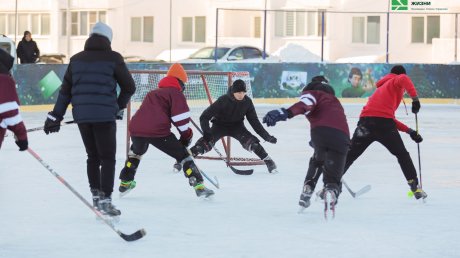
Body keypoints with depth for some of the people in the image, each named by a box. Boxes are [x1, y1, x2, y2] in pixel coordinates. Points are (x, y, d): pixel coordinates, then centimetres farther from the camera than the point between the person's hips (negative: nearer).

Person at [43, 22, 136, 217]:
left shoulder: (76, 59, 9)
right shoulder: (113, 58, -3)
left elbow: (65, 90, 10)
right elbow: (129, 87, 0)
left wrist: (55, 116, 14)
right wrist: (119, 107, 16)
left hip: (81, 115, 4)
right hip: (104, 115, -4)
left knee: (93, 156, 19)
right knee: (107, 158, 1)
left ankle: (96, 194, 22)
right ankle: (105, 199, -7)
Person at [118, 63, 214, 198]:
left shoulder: (153, 93, 32)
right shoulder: (176, 94, 10)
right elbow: (181, 117, -3)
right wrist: (186, 135, 9)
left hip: (136, 129, 6)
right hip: (158, 132, -6)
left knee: (136, 151, 37)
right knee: (183, 155, 4)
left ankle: (125, 182, 39)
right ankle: (199, 186, -6)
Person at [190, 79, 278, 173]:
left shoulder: (247, 102, -16)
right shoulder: (223, 100, -27)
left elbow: (254, 121, -7)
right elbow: (204, 116, -25)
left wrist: (266, 136, -11)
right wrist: (206, 132, -37)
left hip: (237, 126, 2)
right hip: (219, 125, -2)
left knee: (251, 141, -21)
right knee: (206, 143, -25)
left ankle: (269, 162, -9)